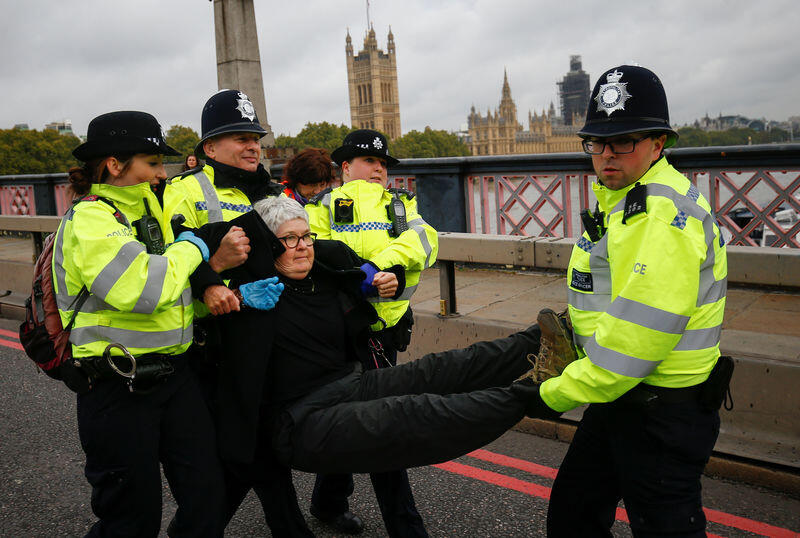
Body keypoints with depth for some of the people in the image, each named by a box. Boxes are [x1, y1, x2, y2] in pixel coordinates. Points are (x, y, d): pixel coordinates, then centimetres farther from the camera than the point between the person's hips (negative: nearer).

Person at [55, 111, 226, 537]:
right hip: (117, 388, -7)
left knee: (206, 490, 7)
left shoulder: (150, 206, 11)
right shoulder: (88, 222, -13)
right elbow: (141, 289, -28)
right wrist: (191, 250, -11)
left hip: (172, 371, 7)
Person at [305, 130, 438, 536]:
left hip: (386, 327, 5)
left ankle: (328, 502, 39)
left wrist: (378, 263, -22)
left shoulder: (401, 205, 14)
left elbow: (423, 239, -6)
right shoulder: (325, 207, 4)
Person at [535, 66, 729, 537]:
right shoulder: (619, 200, 11)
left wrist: (556, 394, -19)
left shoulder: (665, 214, -23)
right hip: (619, 397, 10)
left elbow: (637, 335, -29)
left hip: (664, 411, -10)